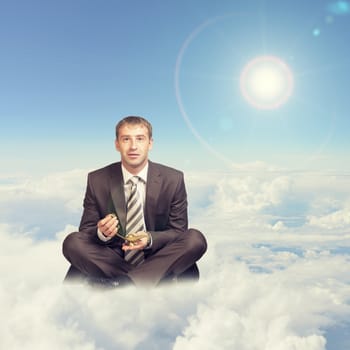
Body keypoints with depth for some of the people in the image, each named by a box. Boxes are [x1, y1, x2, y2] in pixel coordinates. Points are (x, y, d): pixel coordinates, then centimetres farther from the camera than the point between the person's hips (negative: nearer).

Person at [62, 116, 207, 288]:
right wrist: (101, 233, -22)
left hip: (155, 258, 0)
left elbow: (178, 231, 1)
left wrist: (150, 239, -21)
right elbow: (86, 230, 3)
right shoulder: (97, 180, -1)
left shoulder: (173, 179, -2)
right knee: (72, 242, -24)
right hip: (113, 260, 1)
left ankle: (120, 285, -32)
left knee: (196, 238, -27)